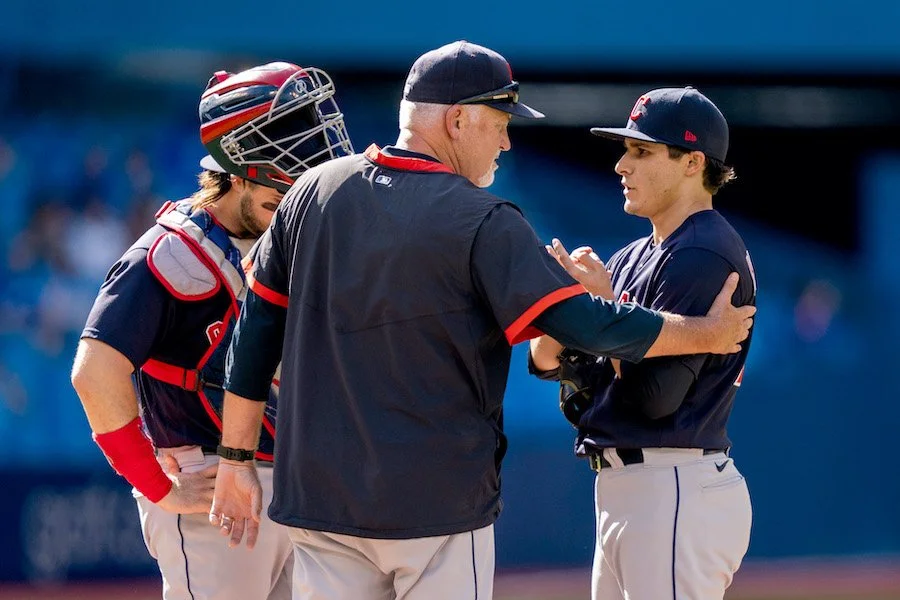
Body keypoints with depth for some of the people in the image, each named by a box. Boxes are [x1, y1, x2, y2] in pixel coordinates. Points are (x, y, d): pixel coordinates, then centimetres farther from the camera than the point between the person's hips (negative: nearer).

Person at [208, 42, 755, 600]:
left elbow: (255, 331, 8)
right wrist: (709, 334, 0)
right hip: (438, 501, -5)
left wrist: (237, 460, 15)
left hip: (320, 492, 5)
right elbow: (585, 325, -15)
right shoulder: (483, 223, -11)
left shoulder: (313, 192, 5)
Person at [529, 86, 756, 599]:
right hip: (621, 491, 10)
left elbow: (656, 394, -20)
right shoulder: (635, 257, 17)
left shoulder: (705, 256, -13)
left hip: (677, 494, -10)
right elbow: (547, 361, 11)